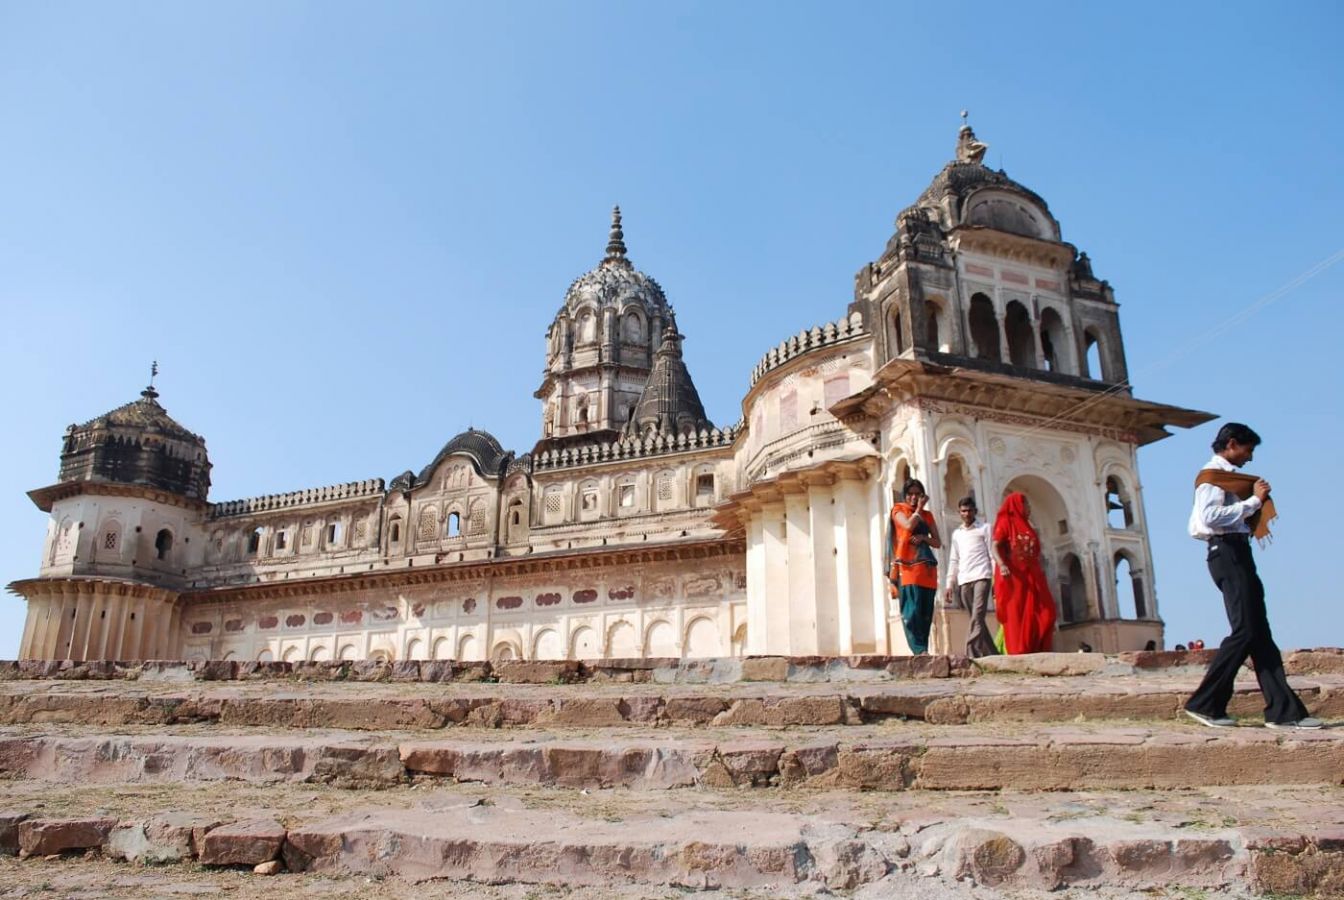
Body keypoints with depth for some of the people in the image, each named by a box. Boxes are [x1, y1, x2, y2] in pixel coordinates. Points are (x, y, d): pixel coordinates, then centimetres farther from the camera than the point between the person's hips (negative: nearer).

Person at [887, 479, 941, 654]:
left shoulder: (927, 515, 21)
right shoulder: (898, 510, 9)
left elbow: (938, 542, 14)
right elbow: (909, 525, -12)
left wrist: (923, 538, -5)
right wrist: (919, 508, 2)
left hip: (927, 567, 5)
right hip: (908, 566, -5)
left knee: (926, 612, 0)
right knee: (912, 610, -16)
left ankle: (923, 650, 2)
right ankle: (919, 650, -20)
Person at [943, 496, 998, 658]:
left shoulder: (984, 529, 9)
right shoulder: (956, 533, 21)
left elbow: (992, 555, 3)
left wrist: (996, 580, -6)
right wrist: (950, 584, 12)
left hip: (981, 577, -5)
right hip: (964, 581, 5)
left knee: (977, 616, -17)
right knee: (976, 619, 4)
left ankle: (972, 655, -26)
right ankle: (991, 654, 10)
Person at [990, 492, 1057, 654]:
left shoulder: (1028, 527, 24)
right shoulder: (1006, 523, 3)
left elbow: (1035, 554, 22)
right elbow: (995, 547, -9)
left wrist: (1040, 571, 11)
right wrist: (1001, 565, -27)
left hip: (1032, 577, 7)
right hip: (1013, 577, -7)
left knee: (1044, 614, -4)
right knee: (1016, 616, -10)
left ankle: (1038, 652, -3)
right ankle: (1018, 653, -11)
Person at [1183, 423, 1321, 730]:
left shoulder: (1230, 477, 24)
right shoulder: (1212, 476, -6)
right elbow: (1210, 517, -22)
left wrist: (1256, 502, 9)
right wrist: (1253, 500, -15)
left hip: (1239, 553, 10)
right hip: (1227, 552, -10)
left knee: (1260, 633, 5)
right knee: (1245, 632, -13)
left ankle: (1283, 710, 5)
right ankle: (1204, 704, -8)